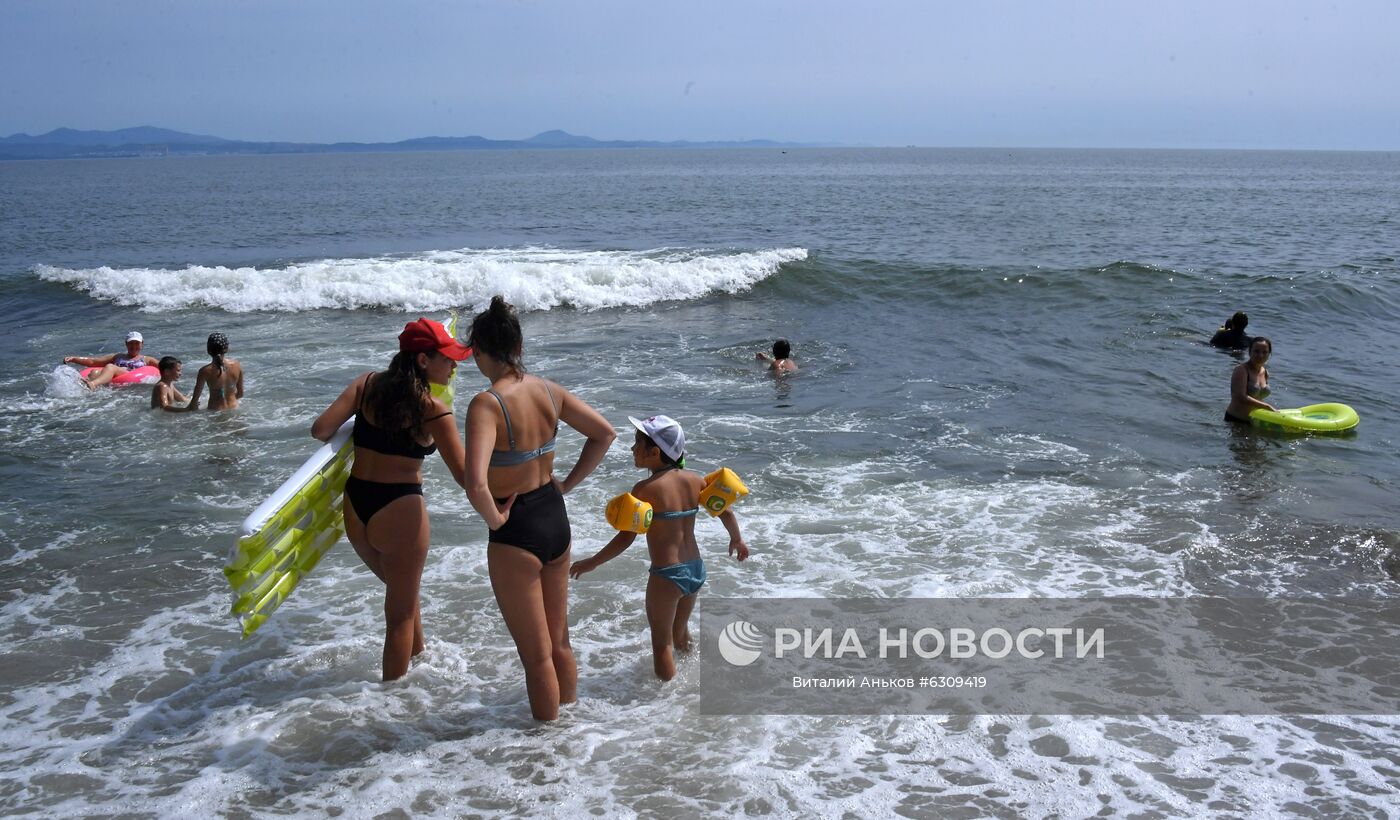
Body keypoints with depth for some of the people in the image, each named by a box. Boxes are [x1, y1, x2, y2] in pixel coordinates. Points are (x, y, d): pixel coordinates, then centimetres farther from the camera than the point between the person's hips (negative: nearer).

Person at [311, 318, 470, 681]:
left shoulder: (367, 383, 0)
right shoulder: (433, 410, -14)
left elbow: (321, 429, -6)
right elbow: (465, 476, -15)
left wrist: (352, 434, 15)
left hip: (355, 507, 6)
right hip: (399, 511, -6)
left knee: (403, 591, 30)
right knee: (401, 612, 13)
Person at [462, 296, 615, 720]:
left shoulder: (487, 404, -23)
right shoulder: (549, 390, -3)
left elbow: (476, 486, -34)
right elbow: (605, 433, 7)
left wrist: (495, 519, -16)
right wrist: (568, 483, 9)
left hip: (516, 535, -7)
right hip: (557, 521, 7)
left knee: (537, 656, 10)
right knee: (560, 642, 24)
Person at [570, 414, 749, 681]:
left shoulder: (645, 489, -17)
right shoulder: (694, 480, 0)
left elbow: (626, 539, -17)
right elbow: (726, 511, 7)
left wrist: (592, 563, -6)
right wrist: (737, 540, 26)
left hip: (666, 576, -7)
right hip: (696, 570, 7)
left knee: (661, 643, 10)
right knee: (681, 631, 28)